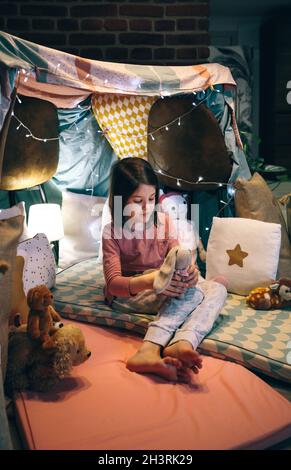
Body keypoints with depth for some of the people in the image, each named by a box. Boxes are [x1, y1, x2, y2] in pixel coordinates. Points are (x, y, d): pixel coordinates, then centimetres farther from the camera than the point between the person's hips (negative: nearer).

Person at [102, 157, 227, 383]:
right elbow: (113, 283, -19)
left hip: (164, 289, 6)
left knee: (217, 288, -23)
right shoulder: (112, 232, -10)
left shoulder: (164, 221, 1)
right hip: (127, 293, -5)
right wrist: (149, 281, -40)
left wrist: (189, 270, -27)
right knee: (192, 291, -30)